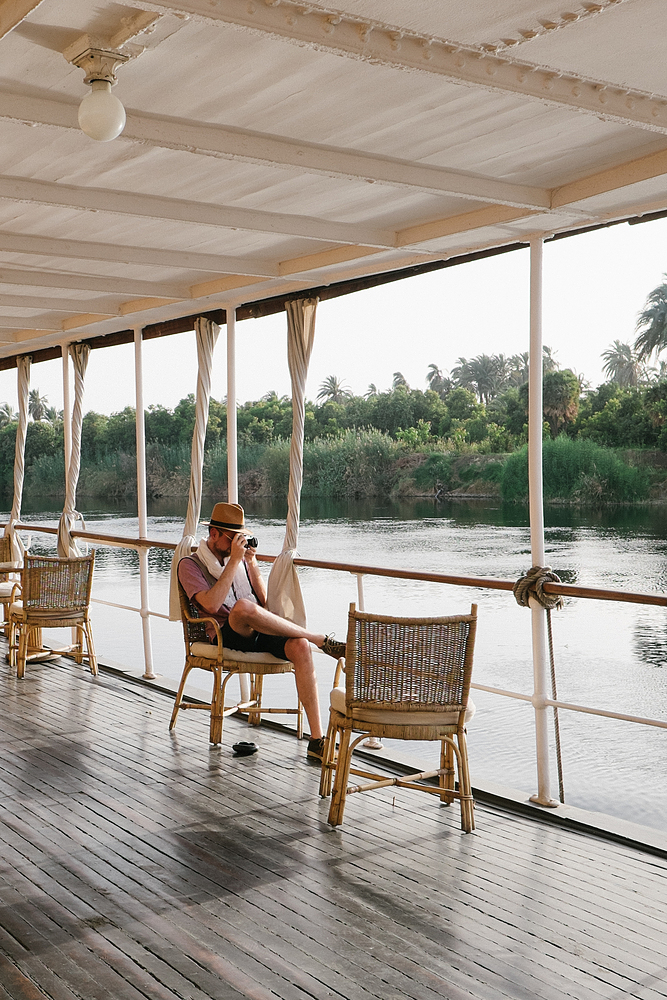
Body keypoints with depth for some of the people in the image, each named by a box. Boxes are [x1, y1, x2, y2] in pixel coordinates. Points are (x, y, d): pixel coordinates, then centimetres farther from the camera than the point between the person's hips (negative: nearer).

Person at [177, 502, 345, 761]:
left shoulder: (240, 558, 22)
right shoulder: (190, 565, 6)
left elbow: (264, 601, 16)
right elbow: (211, 605, -14)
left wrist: (252, 564, 4)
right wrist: (234, 562, -12)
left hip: (258, 633, 5)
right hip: (226, 636, -4)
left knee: (300, 646, -28)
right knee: (243, 607, -39)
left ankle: (316, 740, -29)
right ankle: (322, 640, -25)